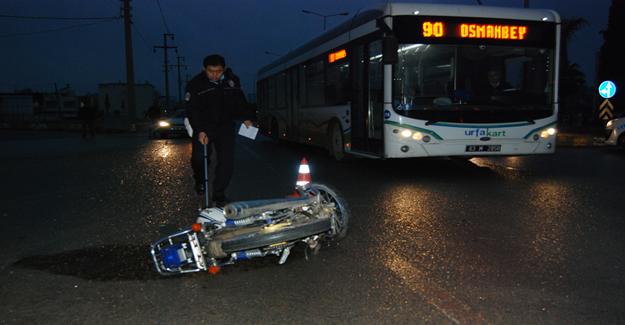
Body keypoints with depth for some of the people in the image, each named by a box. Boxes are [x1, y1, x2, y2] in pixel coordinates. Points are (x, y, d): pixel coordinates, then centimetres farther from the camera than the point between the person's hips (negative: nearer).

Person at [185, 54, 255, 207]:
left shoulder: (232, 80, 1)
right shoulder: (195, 84, -10)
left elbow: (240, 101, 14)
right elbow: (192, 110, -15)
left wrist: (246, 117, 1)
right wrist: (199, 131, -27)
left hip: (226, 126, 2)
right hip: (204, 127, -2)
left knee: (227, 160, -5)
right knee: (199, 156, -14)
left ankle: (219, 195, 7)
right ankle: (200, 180, 20)